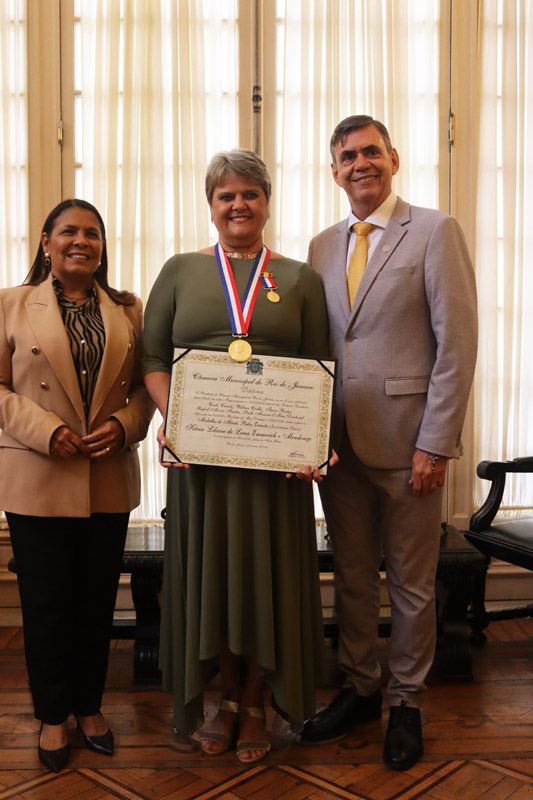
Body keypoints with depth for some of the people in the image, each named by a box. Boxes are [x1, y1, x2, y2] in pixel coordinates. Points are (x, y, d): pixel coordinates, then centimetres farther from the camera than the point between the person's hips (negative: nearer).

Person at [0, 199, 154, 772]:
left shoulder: (128, 311, 9)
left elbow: (146, 384, 8)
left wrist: (124, 425, -11)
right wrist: (47, 432, -15)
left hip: (110, 481, 3)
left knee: (98, 600, 12)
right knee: (47, 603, 7)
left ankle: (89, 706, 30)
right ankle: (52, 716, 25)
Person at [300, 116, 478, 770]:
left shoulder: (435, 231, -4)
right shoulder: (322, 246, 13)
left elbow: (456, 343, -9)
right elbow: (315, 346, 14)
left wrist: (435, 444, -13)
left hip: (405, 441, -4)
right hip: (338, 441, 5)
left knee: (411, 584, 9)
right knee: (351, 575, 15)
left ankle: (406, 703, 27)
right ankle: (359, 690, 32)